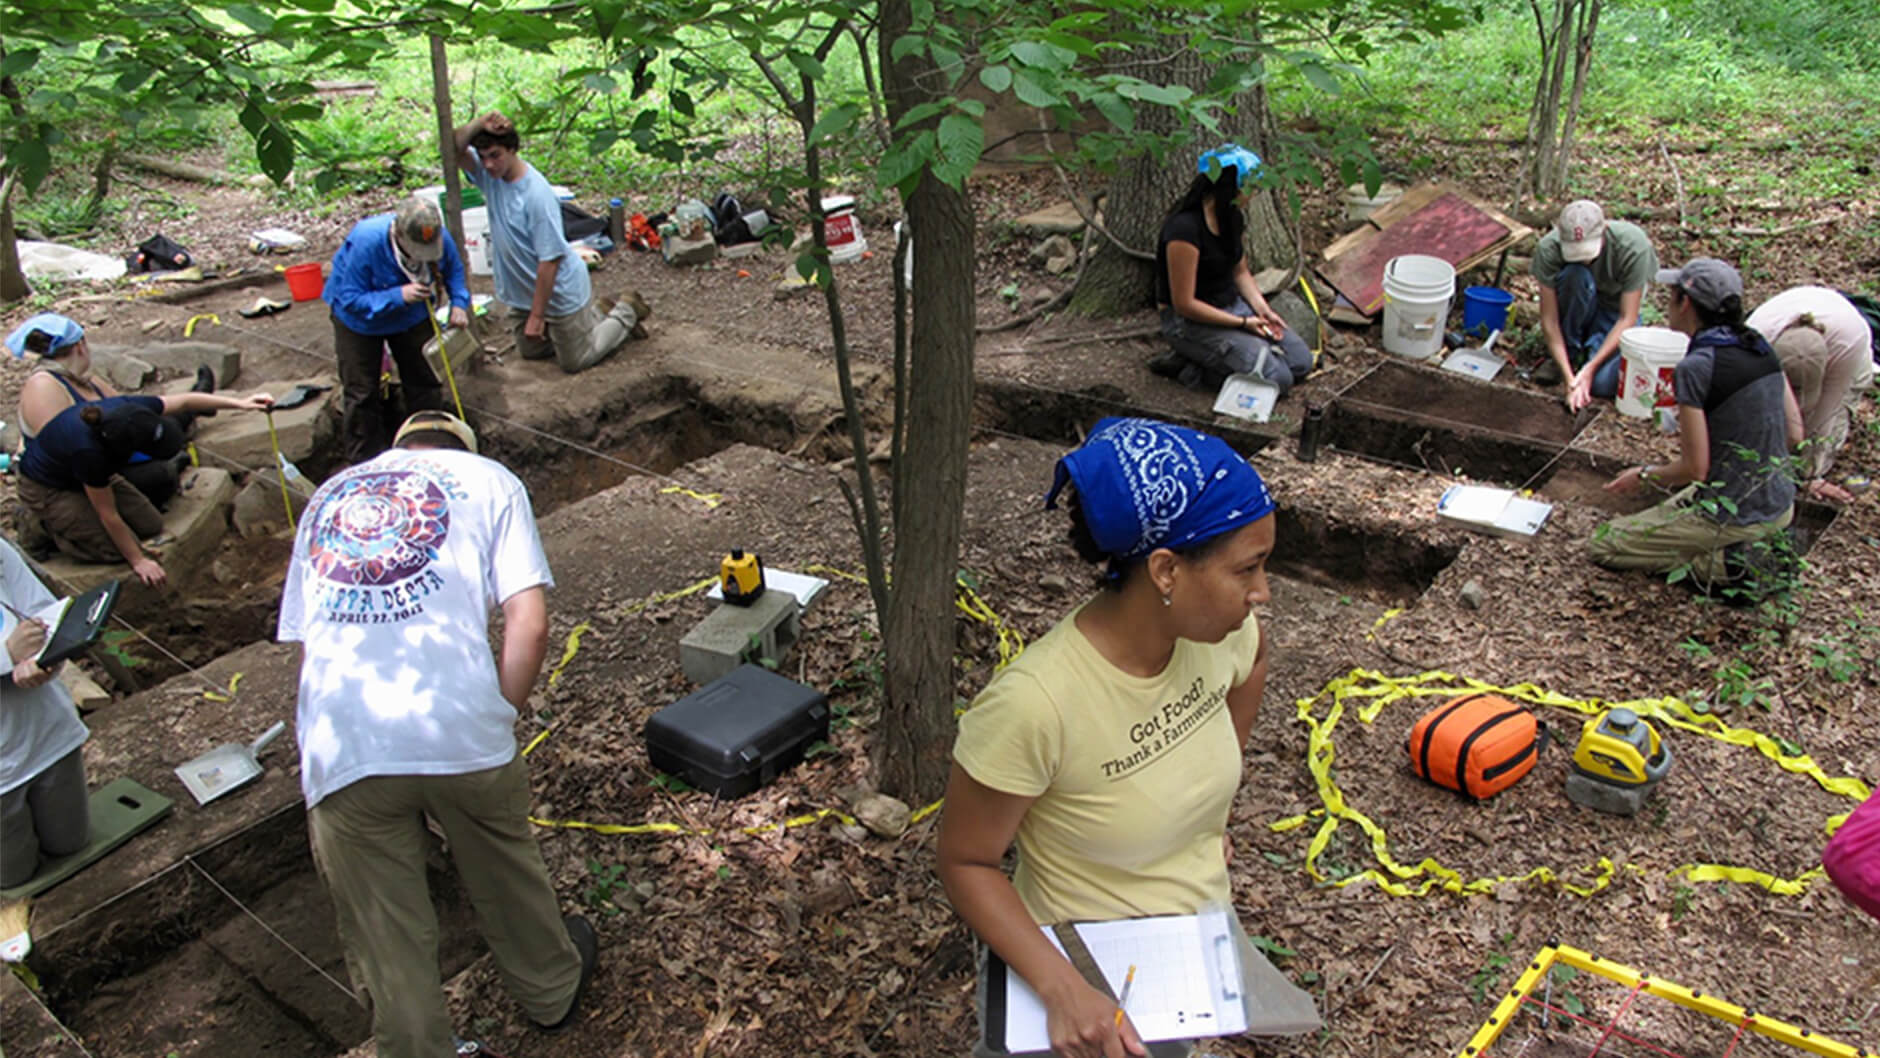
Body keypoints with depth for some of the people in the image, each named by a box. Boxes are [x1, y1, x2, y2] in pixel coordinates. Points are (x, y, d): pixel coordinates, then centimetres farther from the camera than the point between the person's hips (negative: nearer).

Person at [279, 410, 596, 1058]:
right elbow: (529, 623, 0)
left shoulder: (328, 496, 25)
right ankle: (552, 990, 49)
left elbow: (302, 640, 21)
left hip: (340, 751, 1)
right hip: (459, 731, -1)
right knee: (504, 876, 26)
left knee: (386, 943, 16)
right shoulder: (486, 478, 15)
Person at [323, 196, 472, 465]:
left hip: (413, 317, 3)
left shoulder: (439, 237, -26)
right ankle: (366, 461, 16)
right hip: (361, 320, -3)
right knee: (361, 394, 2)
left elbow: (454, 269, -2)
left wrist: (458, 303, -19)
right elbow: (350, 299, -32)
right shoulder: (365, 242, -38)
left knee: (425, 383, 9)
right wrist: (398, 296, -42)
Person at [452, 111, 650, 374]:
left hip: (559, 291, -8)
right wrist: (479, 124, -36)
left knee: (575, 362, 7)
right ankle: (594, 314, 39)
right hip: (522, 292, 8)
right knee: (531, 351, 25)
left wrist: (537, 316, -25)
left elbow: (550, 259, -28)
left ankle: (626, 312, 25)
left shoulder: (537, 194, -30)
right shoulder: (488, 175, -8)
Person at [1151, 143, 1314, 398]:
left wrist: (1262, 309, -2)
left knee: (1300, 361, 1)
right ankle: (1189, 370, -5)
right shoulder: (1185, 228, -25)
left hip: (1232, 305, 9)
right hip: (1191, 321, -9)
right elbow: (1184, 304, -23)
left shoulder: (1232, 217, 3)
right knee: (1276, 377, -19)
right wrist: (1243, 323, -18)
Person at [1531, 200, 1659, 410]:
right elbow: (1548, 319, -25)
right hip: (1578, 310, 1)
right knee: (1574, 275, -35)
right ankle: (1568, 353, -12)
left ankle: (1592, 349, 8)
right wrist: (1568, 375, -34)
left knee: (1605, 383, -29)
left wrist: (1590, 368, -33)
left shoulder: (1634, 246, -29)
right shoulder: (1549, 249, -28)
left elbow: (1627, 318, -25)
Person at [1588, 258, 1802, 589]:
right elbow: (1794, 435, 9)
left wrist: (1644, 475, 1)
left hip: (1734, 517, -8)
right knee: (1673, 509, 36)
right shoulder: (1759, 347, 3)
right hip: (1781, 508, 8)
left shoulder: (1695, 368, -20)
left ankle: (1721, 563, -5)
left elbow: (1695, 469, -18)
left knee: (1601, 547, 4)